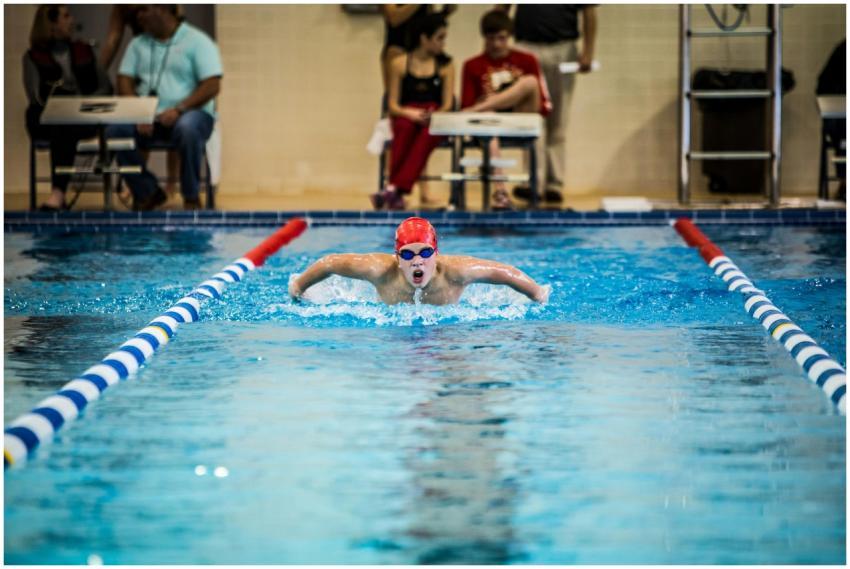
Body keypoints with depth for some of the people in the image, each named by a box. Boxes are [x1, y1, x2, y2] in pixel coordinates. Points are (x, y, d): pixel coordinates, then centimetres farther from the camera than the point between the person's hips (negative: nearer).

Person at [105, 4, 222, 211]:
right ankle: (147, 192, -10)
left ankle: (191, 197, -20)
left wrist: (178, 109, -21)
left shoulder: (198, 41, 1)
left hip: (189, 113, -4)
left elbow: (212, 85, -9)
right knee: (115, 130, -25)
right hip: (147, 115, 4)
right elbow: (125, 81, 9)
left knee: (187, 129, -39)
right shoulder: (138, 44, 17)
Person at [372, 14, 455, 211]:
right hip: (405, 116, 0)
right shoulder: (400, 64, 7)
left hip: (435, 119, 0)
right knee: (406, 128, -37)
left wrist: (432, 116, -17)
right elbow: (393, 105, 5)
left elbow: (447, 105, 5)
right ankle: (397, 194, -41)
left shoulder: (445, 66, 10)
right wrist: (410, 114, -16)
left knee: (428, 133, -37)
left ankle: (394, 189, -47)